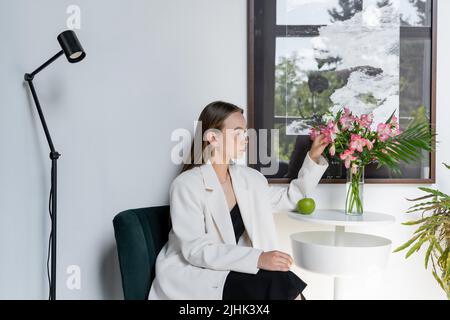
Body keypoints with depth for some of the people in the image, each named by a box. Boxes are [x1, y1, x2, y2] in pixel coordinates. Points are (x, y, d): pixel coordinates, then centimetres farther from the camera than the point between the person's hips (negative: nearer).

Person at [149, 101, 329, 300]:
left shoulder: (248, 178, 6)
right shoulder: (186, 185, -15)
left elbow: (290, 197, 20)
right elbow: (196, 250, -21)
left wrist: (313, 158, 8)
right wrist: (257, 258, -29)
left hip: (229, 270, 6)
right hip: (191, 274, -6)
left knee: (285, 280, -23)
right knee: (278, 283, -24)